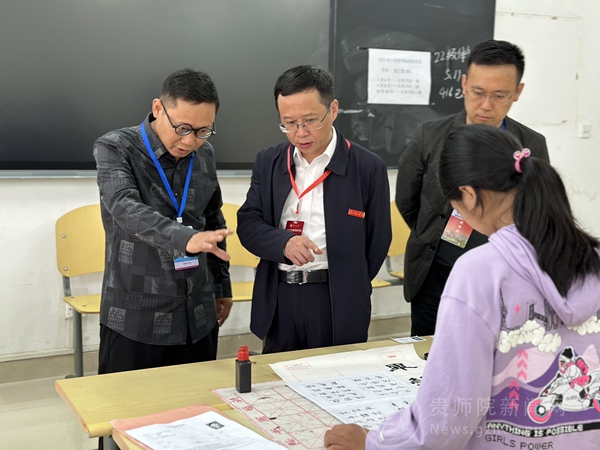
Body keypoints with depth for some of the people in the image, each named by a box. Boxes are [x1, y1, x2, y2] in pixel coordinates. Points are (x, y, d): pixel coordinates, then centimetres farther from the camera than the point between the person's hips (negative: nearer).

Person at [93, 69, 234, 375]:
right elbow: (125, 207, -28)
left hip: (198, 317, 4)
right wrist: (185, 238, -44)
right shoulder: (115, 148, -10)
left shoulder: (205, 155, 6)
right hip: (135, 319, -4)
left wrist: (222, 286, 19)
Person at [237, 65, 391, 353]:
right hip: (279, 300, 3)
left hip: (337, 304, -3)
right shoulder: (268, 162, 5)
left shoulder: (368, 167, -6)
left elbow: (377, 241, -1)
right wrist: (284, 243, -19)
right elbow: (248, 224, 0)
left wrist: (347, 291, 5)